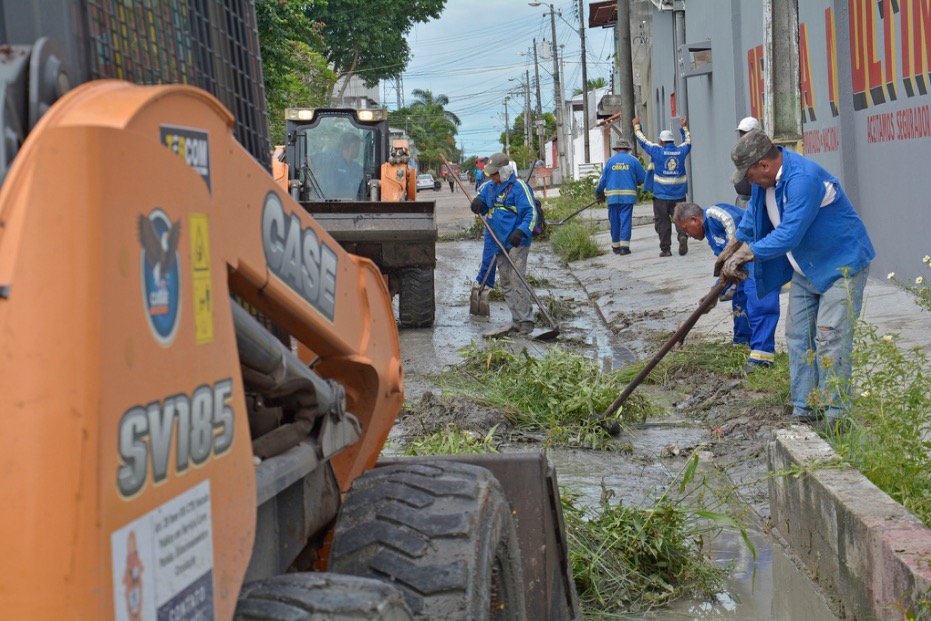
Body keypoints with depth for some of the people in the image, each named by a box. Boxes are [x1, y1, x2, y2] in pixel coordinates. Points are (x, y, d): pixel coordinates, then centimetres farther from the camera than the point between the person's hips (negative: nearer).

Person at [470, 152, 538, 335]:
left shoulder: (519, 187, -10)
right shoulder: (489, 187, 12)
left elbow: (531, 214, -15)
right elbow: (481, 207, 24)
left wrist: (521, 231, -30)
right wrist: (478, 202, -1)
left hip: (517, 243, -8)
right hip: (499, 243, 8)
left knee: (517, 280, -15)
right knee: (506, 283, 10)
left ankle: (526, 320, -11)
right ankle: (516, 320, 16)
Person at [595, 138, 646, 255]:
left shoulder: (610, 161, 5)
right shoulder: (633, 160, 2)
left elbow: (603, 180, 5)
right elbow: (643, 177, 3)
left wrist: (598, 192, 21)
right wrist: (634, 181, 24)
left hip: (612, 196, 2)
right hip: (628, 196, -2)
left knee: (614, 221, 9)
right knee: (626, 220, -1)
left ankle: (615, 246, 16)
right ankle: (624, 246, -9)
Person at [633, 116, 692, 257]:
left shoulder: (657, 151, -6)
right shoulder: (681, 151, 3)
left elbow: (643, 140, 7)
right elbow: (688, 141, 25)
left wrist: (636, 126, 21)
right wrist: (684, 127, 39)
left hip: (661, 194, -2)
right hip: (679, 194, 2)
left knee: (662, 222, 4)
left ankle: (665, 249, 4)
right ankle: (682, 235, -22)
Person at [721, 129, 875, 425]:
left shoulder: (803, 178, -31)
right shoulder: (766, 179, 0)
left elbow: (789, 234, -35)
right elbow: (753, 218, 18)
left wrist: (745, 253, -27)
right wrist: (733, 249, 20)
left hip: (842, 265, -10)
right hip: (806, 269, 10)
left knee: (829, 339, -13)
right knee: (798, 337, 8)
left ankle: (834, 415, -8)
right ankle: (804, 410, 14)